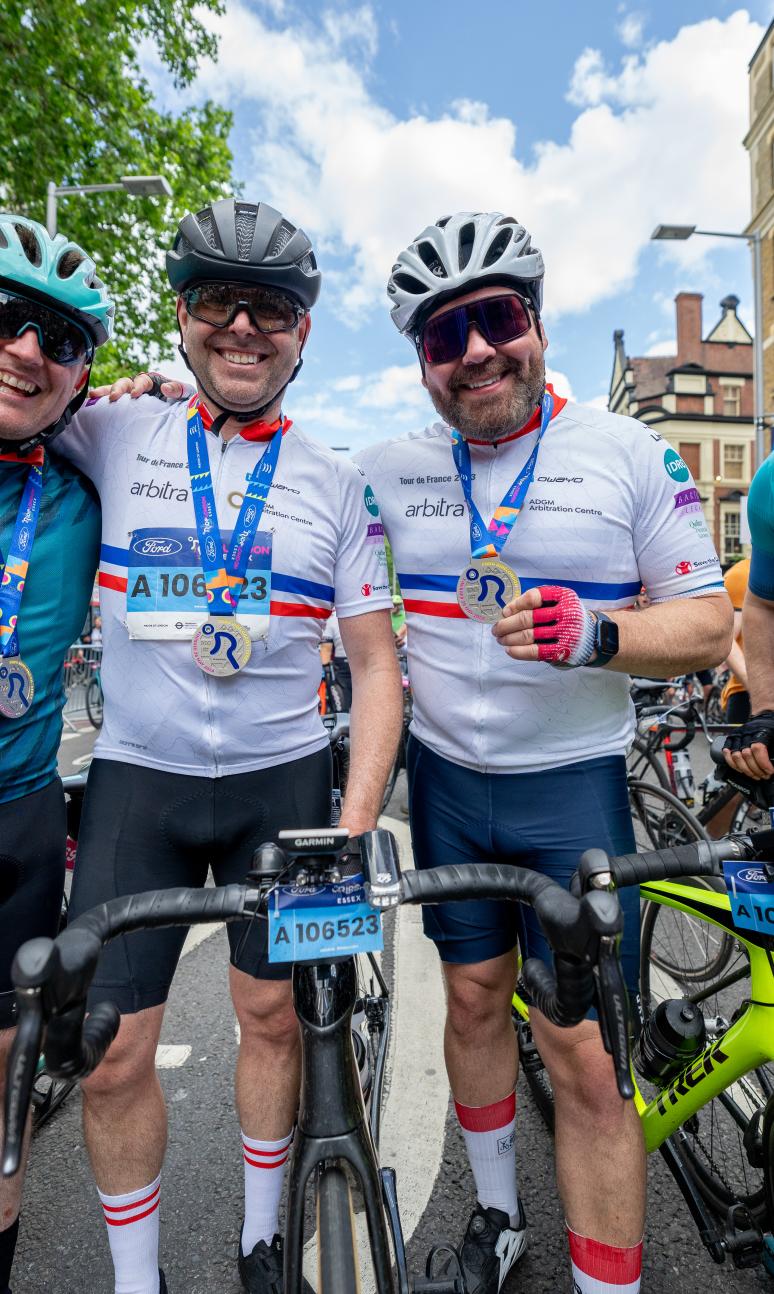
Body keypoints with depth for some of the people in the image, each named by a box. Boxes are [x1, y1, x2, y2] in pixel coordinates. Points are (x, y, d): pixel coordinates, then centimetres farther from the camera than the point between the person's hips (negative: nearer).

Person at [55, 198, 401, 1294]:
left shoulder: (337, 485, 2)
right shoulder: (116, 435, 2)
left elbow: (375, 666, -1)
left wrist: (355, 825, -9)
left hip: (284, 780, 1)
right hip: (135, 779, 0)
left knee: (273, 1016, 13)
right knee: (111, 1055, 5)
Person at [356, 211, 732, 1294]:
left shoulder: (630, 453, -4)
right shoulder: (388, 471, 3)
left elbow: (709, 623, -5)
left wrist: (595, 636, -23)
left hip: (574, 785, -2)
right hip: (445, 779, 3)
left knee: (586, 1058, -2)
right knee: (475, 1000, 17)